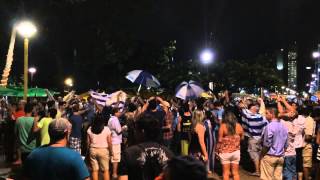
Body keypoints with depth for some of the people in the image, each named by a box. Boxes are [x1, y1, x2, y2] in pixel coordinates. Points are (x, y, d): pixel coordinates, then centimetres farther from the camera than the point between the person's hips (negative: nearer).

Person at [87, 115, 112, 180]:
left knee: (95, 170, 8)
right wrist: (110, 151, 6)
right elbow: (109, 142, -5)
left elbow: (88, 142, 4)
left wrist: (89, 150, 14)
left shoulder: (90, 129, 1)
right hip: (104, 150, -2)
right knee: (106, 170, 6)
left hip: (93, 150, 2)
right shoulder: (106, 129, -6)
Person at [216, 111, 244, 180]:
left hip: (225, 152, -3)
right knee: (236, 172, 13)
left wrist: (217, 150, -1)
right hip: (236, 151, 3)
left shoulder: (223, 126, -12)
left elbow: (220, 140, -12)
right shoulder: (238, 126, -3)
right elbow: (242, 137, 10)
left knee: (226, 173, 7)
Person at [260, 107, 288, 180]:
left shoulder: (270, 126, -16)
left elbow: (267, 144, -16)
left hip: (270, 156, -7)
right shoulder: (283, 126, 9)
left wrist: (262, 154, -4)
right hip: (280, 157, 7)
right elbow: (286, 144, 13)